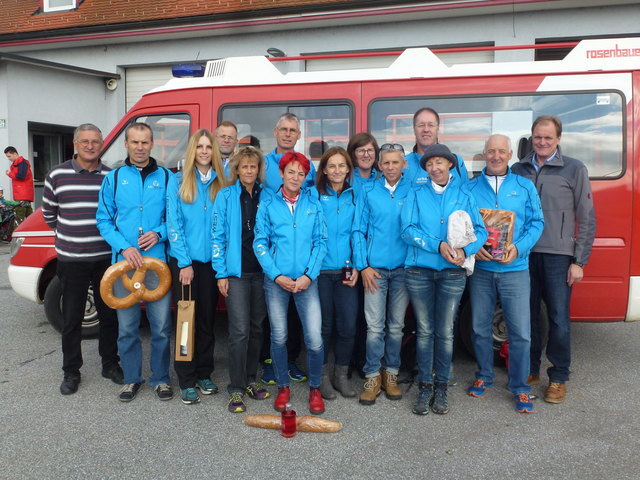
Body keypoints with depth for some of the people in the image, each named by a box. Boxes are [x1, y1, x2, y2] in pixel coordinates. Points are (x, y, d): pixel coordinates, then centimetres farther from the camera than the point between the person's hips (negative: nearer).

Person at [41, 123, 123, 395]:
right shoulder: (57, 175, 1)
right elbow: (48, 212, 12)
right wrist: (67, 235, 10)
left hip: (106, 258, 1)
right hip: (71, 259, 0)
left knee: (109, 314, 10)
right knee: (71, 318, 7)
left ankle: (110, 364, 25)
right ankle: (71, 371, 21)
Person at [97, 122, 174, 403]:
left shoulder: (166, 177, 5)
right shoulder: (113, 178, 7)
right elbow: (104, 220, 5)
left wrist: (159, 233, -13)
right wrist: (124, 247, -9)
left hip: (158, 261, -1)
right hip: (124, 262, 1)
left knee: (161, 326, 3)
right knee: (127, 326, 9)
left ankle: (160, 378, 20)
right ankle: (132, 379, 25)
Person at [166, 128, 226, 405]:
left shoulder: (221, 184, 6)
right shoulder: (178, 181, 0)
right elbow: (174, 224, -6)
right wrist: (184, 262, -11)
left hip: (211, 261, 2)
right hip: (186, 261, -2)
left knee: (207, 319, 10)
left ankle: (204, 374, 23)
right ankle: (186, 381, 12)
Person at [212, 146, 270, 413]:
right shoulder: (226, 196, 1)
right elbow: (218, 236, -2)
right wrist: (221, 273, -7)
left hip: (261, 271, 3)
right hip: (236, 271, -3)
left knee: (256, 328, 10)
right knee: (240, 331, -6)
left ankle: (250, 380, 25)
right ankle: (236, 389, 5)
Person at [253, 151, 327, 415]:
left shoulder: (313, 204, 6)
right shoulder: (268, 204, 3)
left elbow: (320, 241, 3)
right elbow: (260, 243, 0)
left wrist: (309, 275, -8)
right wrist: (277, 275, -9)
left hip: (306, 280, 0)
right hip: (276, 280, 0)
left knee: (315, 339, -5)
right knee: (279, 337, 8)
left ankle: (315, 388, 18)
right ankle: (283, 387, 29)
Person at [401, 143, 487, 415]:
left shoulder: (464, 195, 7)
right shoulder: (417, 194, 6)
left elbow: (480, 230, 3)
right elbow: (408, 230, -5)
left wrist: (465, 250, -17)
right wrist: (438, 245, -17)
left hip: (452, 272, 0)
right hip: (419, 270, 0)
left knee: (445, 332, 5)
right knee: (424, 330, 6)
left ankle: (441, 387, 19)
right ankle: (425, 386, 17)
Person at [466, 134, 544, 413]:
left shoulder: (524, 186, 5)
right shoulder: (471, 187, 5)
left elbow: (536, 222, 3)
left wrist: (519, 248, -12)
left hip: (515, 269, -1)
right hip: (480, 268, 1)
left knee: (520, 332, -1)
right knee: (480, 329, 11)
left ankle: (520, 388, 16)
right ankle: (484, 378, 31)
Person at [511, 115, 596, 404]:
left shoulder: (575, 170, 2)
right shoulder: (518, 170, 9)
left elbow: (587, 219, 1)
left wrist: (579, 261, -4)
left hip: (558, 256, -2)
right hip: (524, 254, 3)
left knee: (559, 319, 1)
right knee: (528, 316, 10)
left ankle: (558, 378, 17)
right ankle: (531, 370, 26)